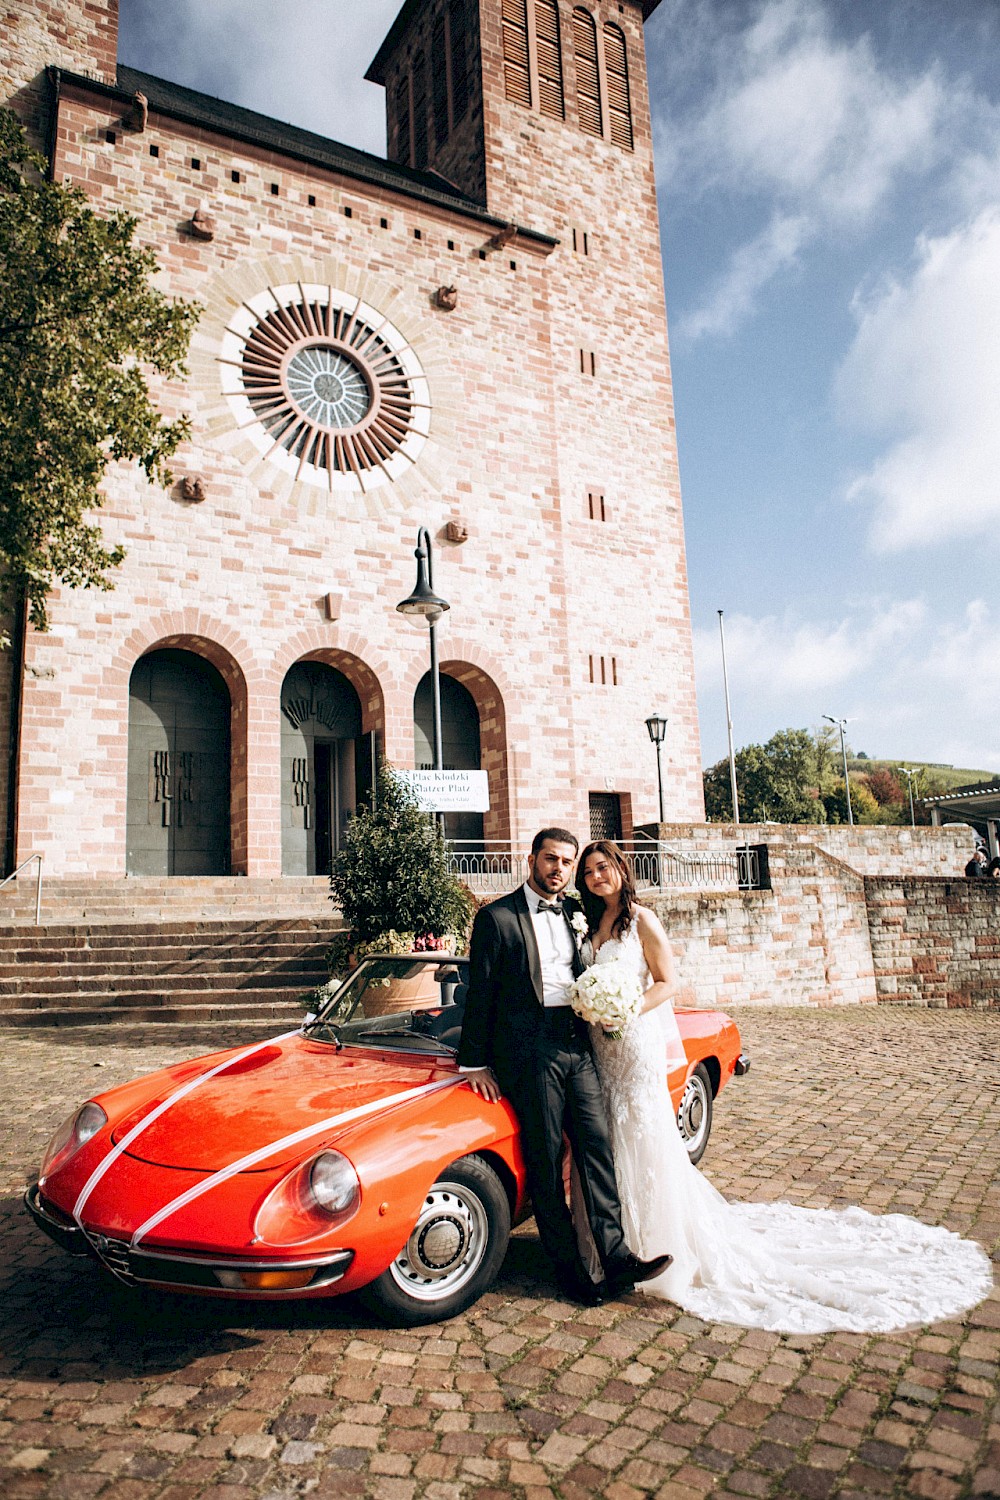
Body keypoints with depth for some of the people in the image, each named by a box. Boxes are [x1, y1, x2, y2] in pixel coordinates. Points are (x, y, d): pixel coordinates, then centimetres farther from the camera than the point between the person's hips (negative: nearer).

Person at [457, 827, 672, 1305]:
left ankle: (615, 1257, 2)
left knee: (597, 1145, -1)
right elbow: (480, 994, -4)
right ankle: (568, 1267, 11)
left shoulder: (574, 913, 14)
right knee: (546, 1160, 2)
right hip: (529, 1049, -5)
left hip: (576, 1045, 5)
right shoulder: (497, 917, -4)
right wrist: (474, 1063, -6)